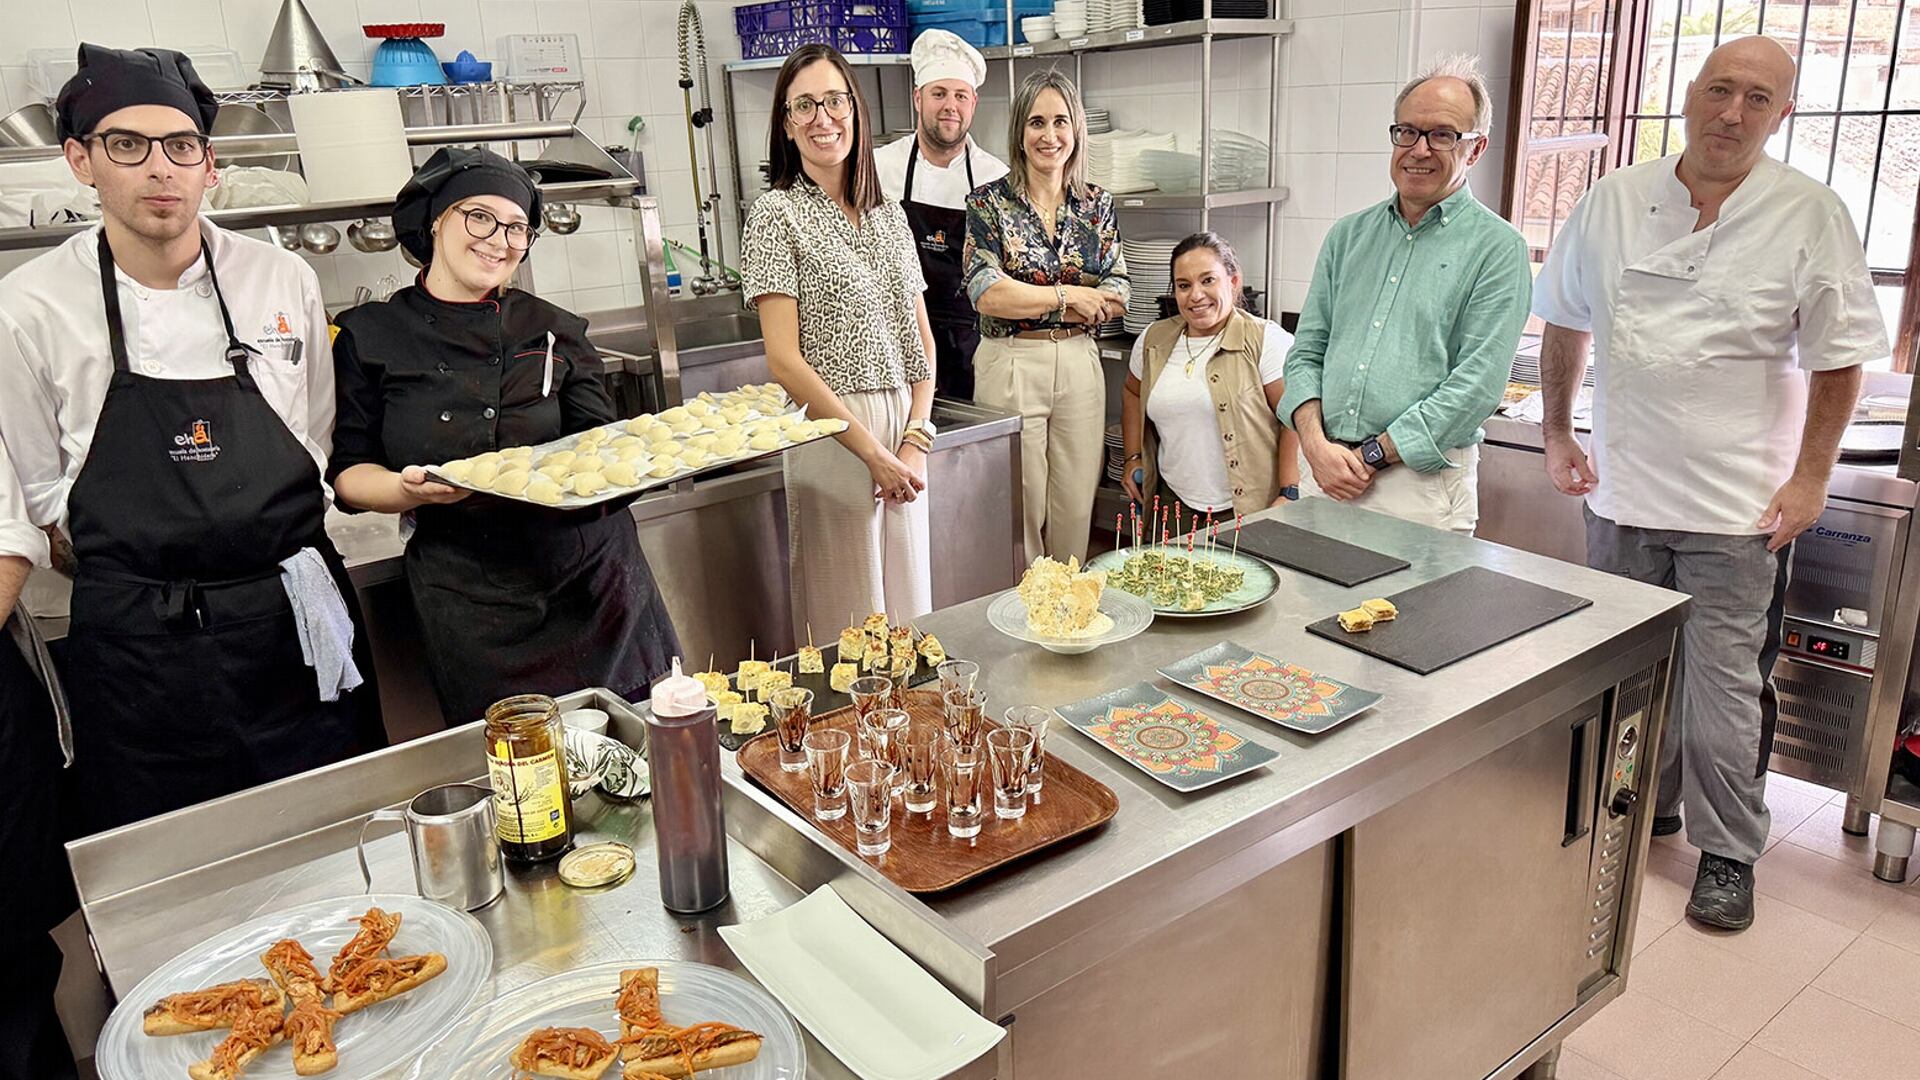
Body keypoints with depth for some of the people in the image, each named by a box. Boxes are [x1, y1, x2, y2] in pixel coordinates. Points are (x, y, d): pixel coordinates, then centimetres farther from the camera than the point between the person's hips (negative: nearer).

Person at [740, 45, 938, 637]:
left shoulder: (889, 213, 13)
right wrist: (871, 450, -13)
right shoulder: (776, 214, -4)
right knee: (849, 617, 1)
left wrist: (916, 437, -2)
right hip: (830, 431, -5)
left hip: (904, 432, 6)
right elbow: (785, 360, -11)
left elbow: (921, 338, 12)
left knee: (908, 602, 13)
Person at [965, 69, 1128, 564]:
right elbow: (987, 294, -13)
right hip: (1010, 367, -3)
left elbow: (1116, 297, 4)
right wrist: (1068, 294, -8)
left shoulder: (1098, 206, 9)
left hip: (1080, 365, 4)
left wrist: (1029, 302, -8)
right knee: (1018, 511, 2)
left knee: (1076, 509, 8)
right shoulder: (989, 203, -2)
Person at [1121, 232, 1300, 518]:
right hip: (1175, 505, 4)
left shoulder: (1267, 340, -6)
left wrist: (1288, 495, -17)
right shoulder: (1153, 340, 10)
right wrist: (1133, 458, 16)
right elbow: (1133, 394, 26)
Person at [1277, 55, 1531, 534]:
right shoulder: (1348, 235, 12)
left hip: (1420, 485, -4)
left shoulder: (1497, 248, -3)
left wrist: (1372, 454, -14)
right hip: (1325, 476, 4)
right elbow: (1307, 352, 9)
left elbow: (1477, 384, -11)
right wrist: (1317, 444, -7)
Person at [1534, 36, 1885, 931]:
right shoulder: (1615, 201, 2)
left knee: (1723, 683, 2)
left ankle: (1727, 852, 18)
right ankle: (1645, 804, 36)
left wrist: (1810, 477, -6)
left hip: (1736, 503, -3)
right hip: (1621, 488, 3)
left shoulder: (1809, 216, -5)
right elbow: (1566, 322, 11)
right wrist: (1558, 433, 9)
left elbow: (1838, 360, -2)